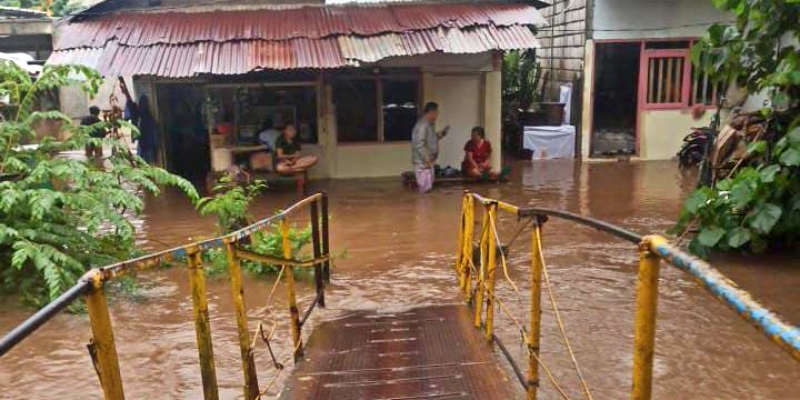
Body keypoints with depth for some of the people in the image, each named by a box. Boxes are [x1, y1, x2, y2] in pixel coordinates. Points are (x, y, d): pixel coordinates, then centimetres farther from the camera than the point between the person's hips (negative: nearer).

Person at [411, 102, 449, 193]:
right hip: (423, 162, -10)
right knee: (425, 189, -5)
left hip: (428, 161, 10)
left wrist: (441, 133, 12)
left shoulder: (429, 124, 11)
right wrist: (427, 160, -25)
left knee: (428, 188, 16)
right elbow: (419, 145, -26)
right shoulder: (422, 125, -21)